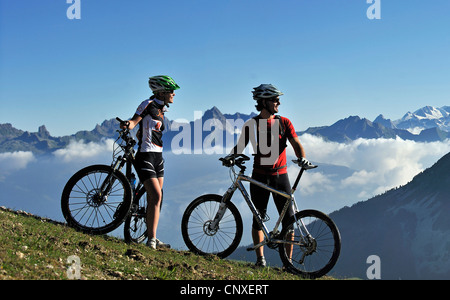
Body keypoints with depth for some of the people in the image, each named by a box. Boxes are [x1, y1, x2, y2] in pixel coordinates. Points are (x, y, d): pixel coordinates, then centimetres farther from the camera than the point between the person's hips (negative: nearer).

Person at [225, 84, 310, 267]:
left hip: (280, 176, 1)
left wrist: (302, 157, -23)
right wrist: (231, 155, -17)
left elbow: (296, 143, -3)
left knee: (288, 219, -1)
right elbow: (241, 145, 3)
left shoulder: (284, 123, 3)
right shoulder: (252, 125, 1)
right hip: (259, 177, 0)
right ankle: (260, 258, 16)